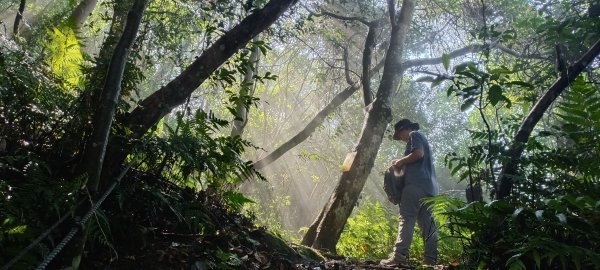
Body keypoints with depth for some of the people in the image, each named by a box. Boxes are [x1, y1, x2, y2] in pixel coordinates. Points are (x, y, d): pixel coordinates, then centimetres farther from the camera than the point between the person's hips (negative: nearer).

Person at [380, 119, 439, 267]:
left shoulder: (414, 135, 4)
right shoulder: (421, 138, 31)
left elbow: (418, 153, -13)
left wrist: (401, 161, -2)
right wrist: (403, 164, 19)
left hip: (416, 184, -9)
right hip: (429, 186, 9)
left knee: (406, 218, -14)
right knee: (427, 222, 2)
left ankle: (399, 255, -21)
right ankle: (431, 257, -3)